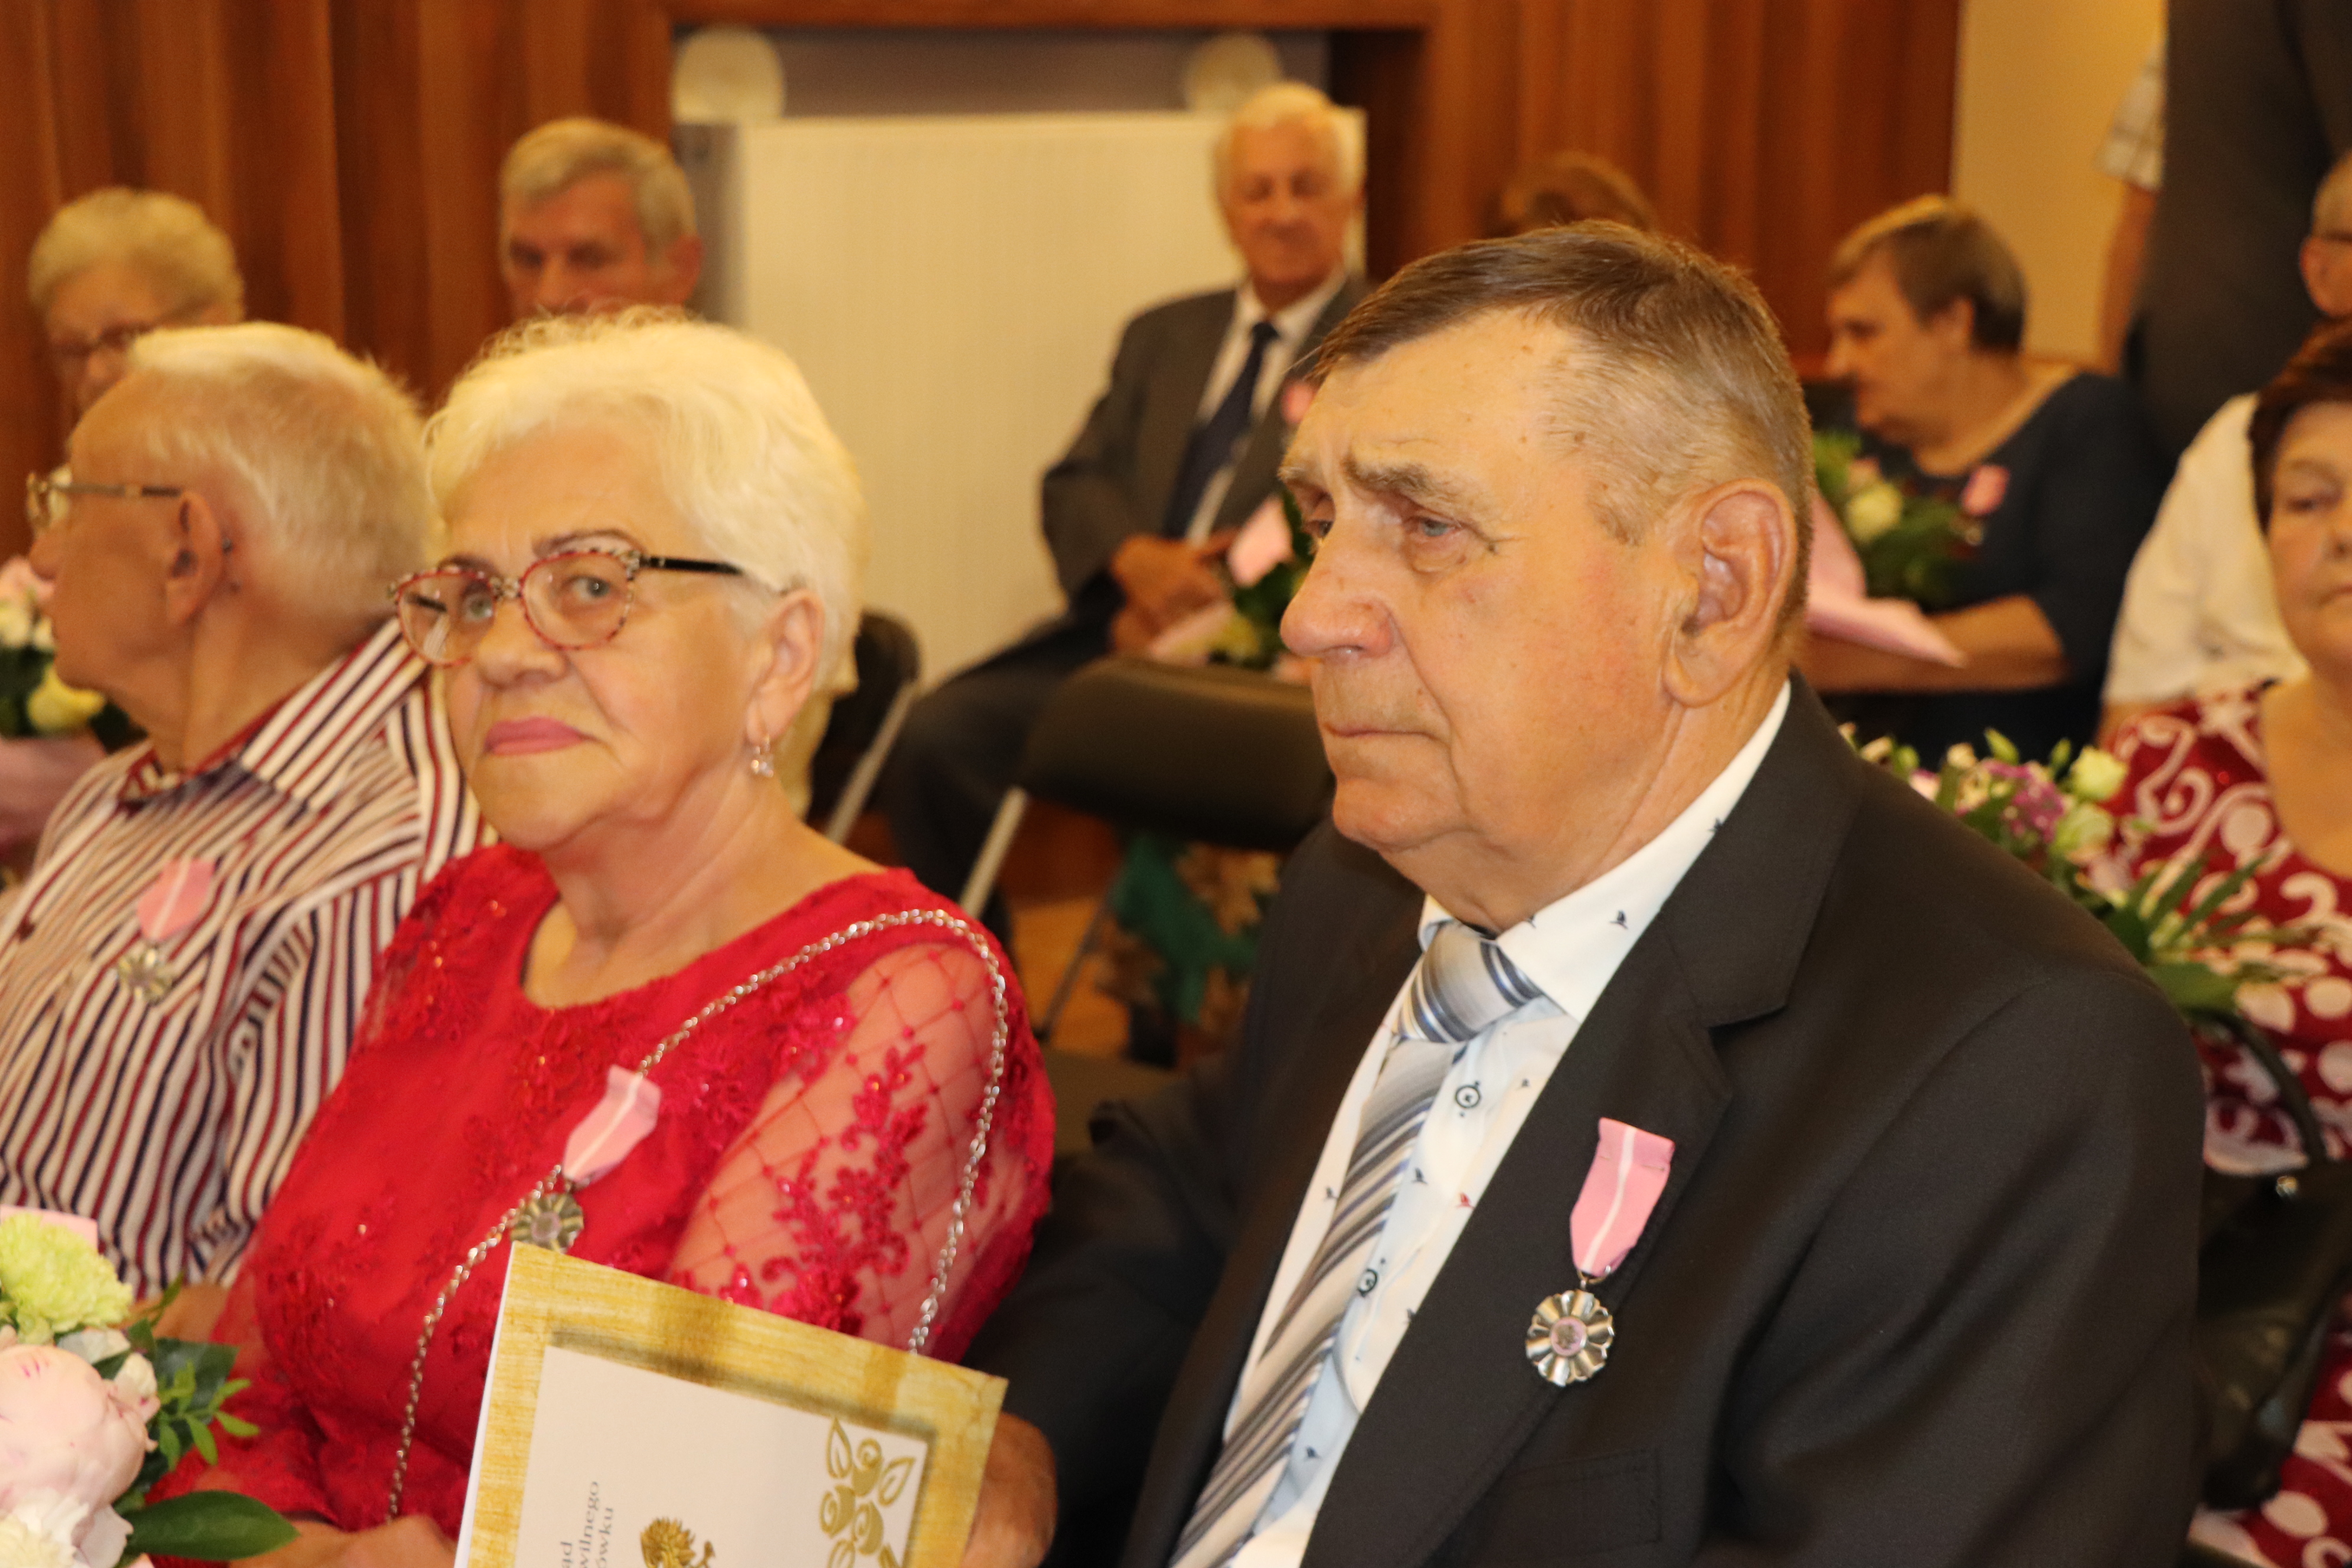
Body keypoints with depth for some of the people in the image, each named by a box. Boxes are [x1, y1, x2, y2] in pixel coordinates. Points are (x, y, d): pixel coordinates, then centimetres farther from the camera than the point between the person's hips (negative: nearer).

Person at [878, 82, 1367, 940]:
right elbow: (1074, 485, 16)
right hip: (1119, 630, 5)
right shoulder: (1163, 337, 23)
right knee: (933, 735, -17)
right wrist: (1136, 559, -8)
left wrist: (1206, 596, -15)